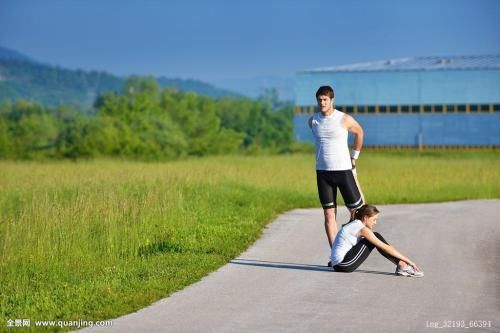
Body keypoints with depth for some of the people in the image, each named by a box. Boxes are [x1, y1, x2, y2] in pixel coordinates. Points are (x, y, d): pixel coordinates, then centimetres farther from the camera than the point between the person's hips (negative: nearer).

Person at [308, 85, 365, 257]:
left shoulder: (345, 120, -7)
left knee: (357, 209, 0)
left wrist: (354, 156, 15)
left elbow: (359, 132, 13)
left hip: (343, 170, -2)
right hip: (322, 172, 2)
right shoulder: (312, 121, 2)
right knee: (329, 214, 1)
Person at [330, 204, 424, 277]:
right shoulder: (362, 229, -11)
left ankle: (402, 265, 5)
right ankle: (402, 266, -6)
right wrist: (408, 261, -7)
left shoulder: (354, 225, 16)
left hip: (340, 264, 9)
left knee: (376, 239, 11)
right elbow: (385, 248, -11)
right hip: (343, 264, -9)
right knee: (376, 237, -6)